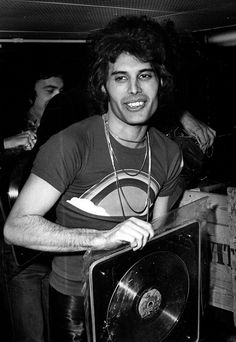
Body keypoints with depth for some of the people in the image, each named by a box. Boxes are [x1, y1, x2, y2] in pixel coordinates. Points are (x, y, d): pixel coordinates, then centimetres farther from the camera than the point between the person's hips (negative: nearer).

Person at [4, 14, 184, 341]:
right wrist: (103, 237, -38)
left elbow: (157, 234, 8)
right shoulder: (71, 144, -23)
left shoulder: (169, 153, -4)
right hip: (75, 298, -5)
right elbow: (16, 227, -28)